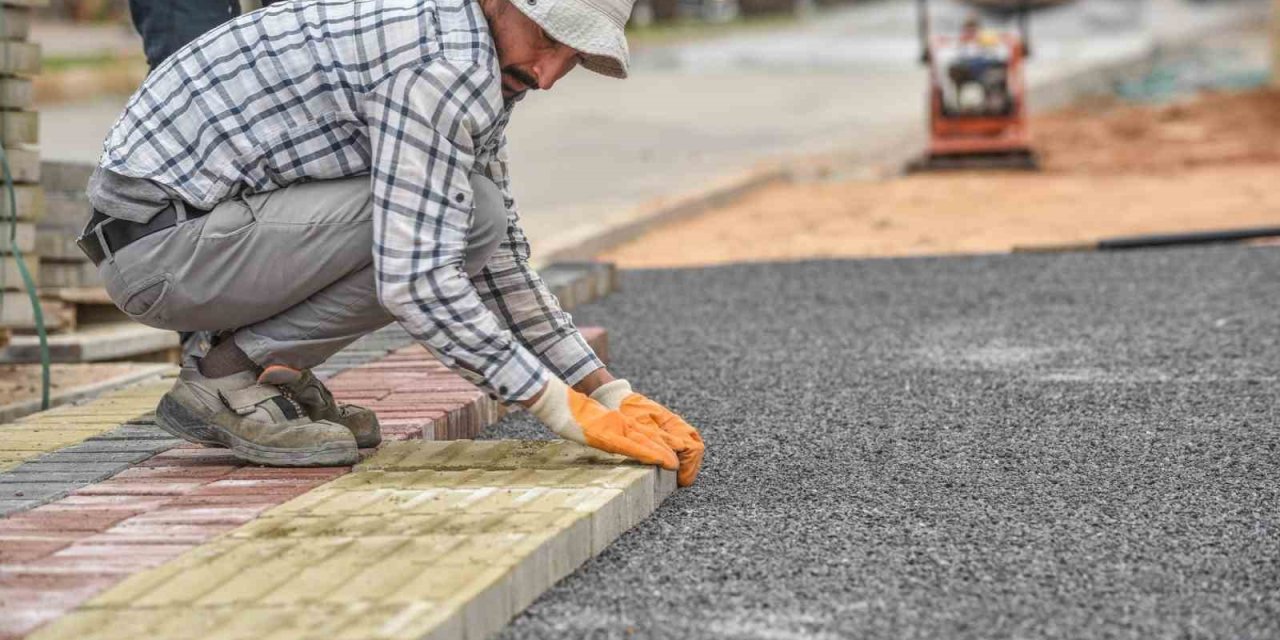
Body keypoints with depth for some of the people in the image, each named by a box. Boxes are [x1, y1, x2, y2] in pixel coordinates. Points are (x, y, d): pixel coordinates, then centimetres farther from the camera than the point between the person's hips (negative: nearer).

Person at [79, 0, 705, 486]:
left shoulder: (470, 59, 10)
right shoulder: (445, 59, -22)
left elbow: (497, 262, 16)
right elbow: (414, 280, -27)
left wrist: (611, 391, 8)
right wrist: (566, 411, -23)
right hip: (157, 244, -10)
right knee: (467, 215, -17)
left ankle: (273, 370, 11)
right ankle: (228, 381, -9)